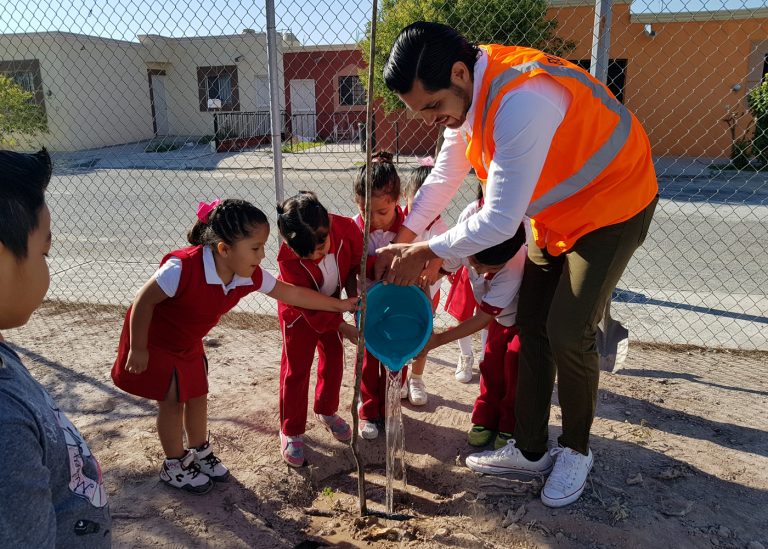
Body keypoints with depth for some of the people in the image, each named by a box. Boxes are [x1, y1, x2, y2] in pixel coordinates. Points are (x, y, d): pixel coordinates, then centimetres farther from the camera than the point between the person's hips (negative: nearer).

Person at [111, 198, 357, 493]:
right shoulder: (183, 268, -40)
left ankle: (200, 452, 37)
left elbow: (292, 293, -9)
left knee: (197, 395, 14)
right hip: (154, 341, -6)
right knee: (172, 401, 3)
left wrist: (338, 305, -7)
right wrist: (138, 349, -20)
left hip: (188, 343, 6)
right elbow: (143, 301, -28)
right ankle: (174, 466, 24)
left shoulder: (250, 276, -20)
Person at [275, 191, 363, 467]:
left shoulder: (347, 228, -32)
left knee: (334, 357, 16)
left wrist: (352, 290, -23)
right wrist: (343, 327, -31)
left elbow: (358, 259, -9)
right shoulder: (288, 258, -38)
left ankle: (326, 411, 41)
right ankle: (291, 432, 19)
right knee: (296, 369, 2)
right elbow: (308, 306, -30)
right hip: (299, 311, -4)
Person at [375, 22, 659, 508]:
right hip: (555, 214, 9)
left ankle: (576, 450, 16)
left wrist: (427, 252, -21)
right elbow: (444, 177, 3)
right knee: (532, 326, 7)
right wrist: (403, 240, -1)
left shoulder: (522, 101, -37)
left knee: (569, 333, -11)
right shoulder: (466, 88, -8)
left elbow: (500, 222, -33)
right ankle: (531, 451, 21)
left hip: (611, 207, -8)